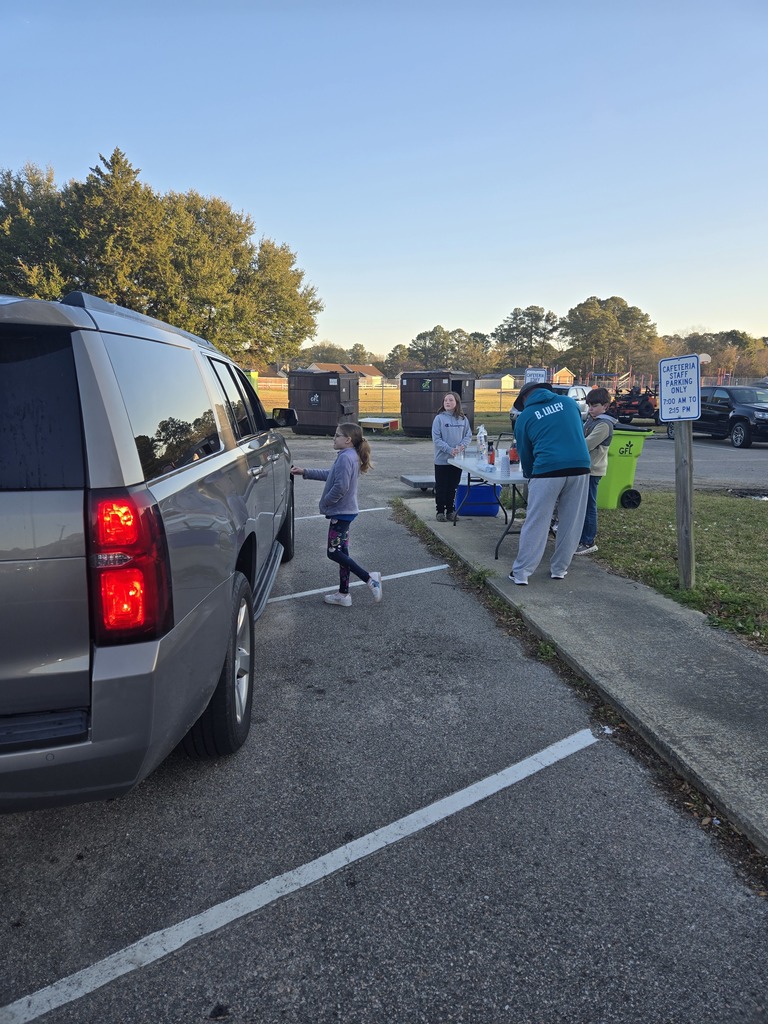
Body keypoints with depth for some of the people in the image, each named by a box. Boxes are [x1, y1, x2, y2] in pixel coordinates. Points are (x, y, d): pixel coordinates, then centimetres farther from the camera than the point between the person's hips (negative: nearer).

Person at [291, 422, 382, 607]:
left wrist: (325, 501, -13)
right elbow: (329, 474, 21)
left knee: (334, 552, -5)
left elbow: (341, 486, -28)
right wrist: (305, 472, 20)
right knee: (341, 552, 13)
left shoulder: (345, 457, -20)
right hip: (344, 511, 10)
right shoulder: (351, 456, 12)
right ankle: (344, 594, 19)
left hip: (340, 512, -10)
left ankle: (369, 578, -5)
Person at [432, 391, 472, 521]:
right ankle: (440, 511, 15)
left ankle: (450, 510, 24)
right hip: (442, 459, -3)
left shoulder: (463, 419, 3)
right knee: (441, 487, 5)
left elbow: (468, 435, 6)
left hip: (457, 459, 3)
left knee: (453, 487, 12)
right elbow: (436, 439, -10)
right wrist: (449, 450, -21)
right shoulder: (439, 418, -6)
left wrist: (463, 445, -15)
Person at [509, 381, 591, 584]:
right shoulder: (569, 402, 16)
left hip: (547, 471, -3)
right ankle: (559, 569, 21)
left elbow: (525, 454, 13)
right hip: (579, 468, 3)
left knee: (535, 524, 2)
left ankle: (521, 572, 5)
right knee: (571, 523, 12)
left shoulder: (524, 416, 8)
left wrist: (529, 475, 31)